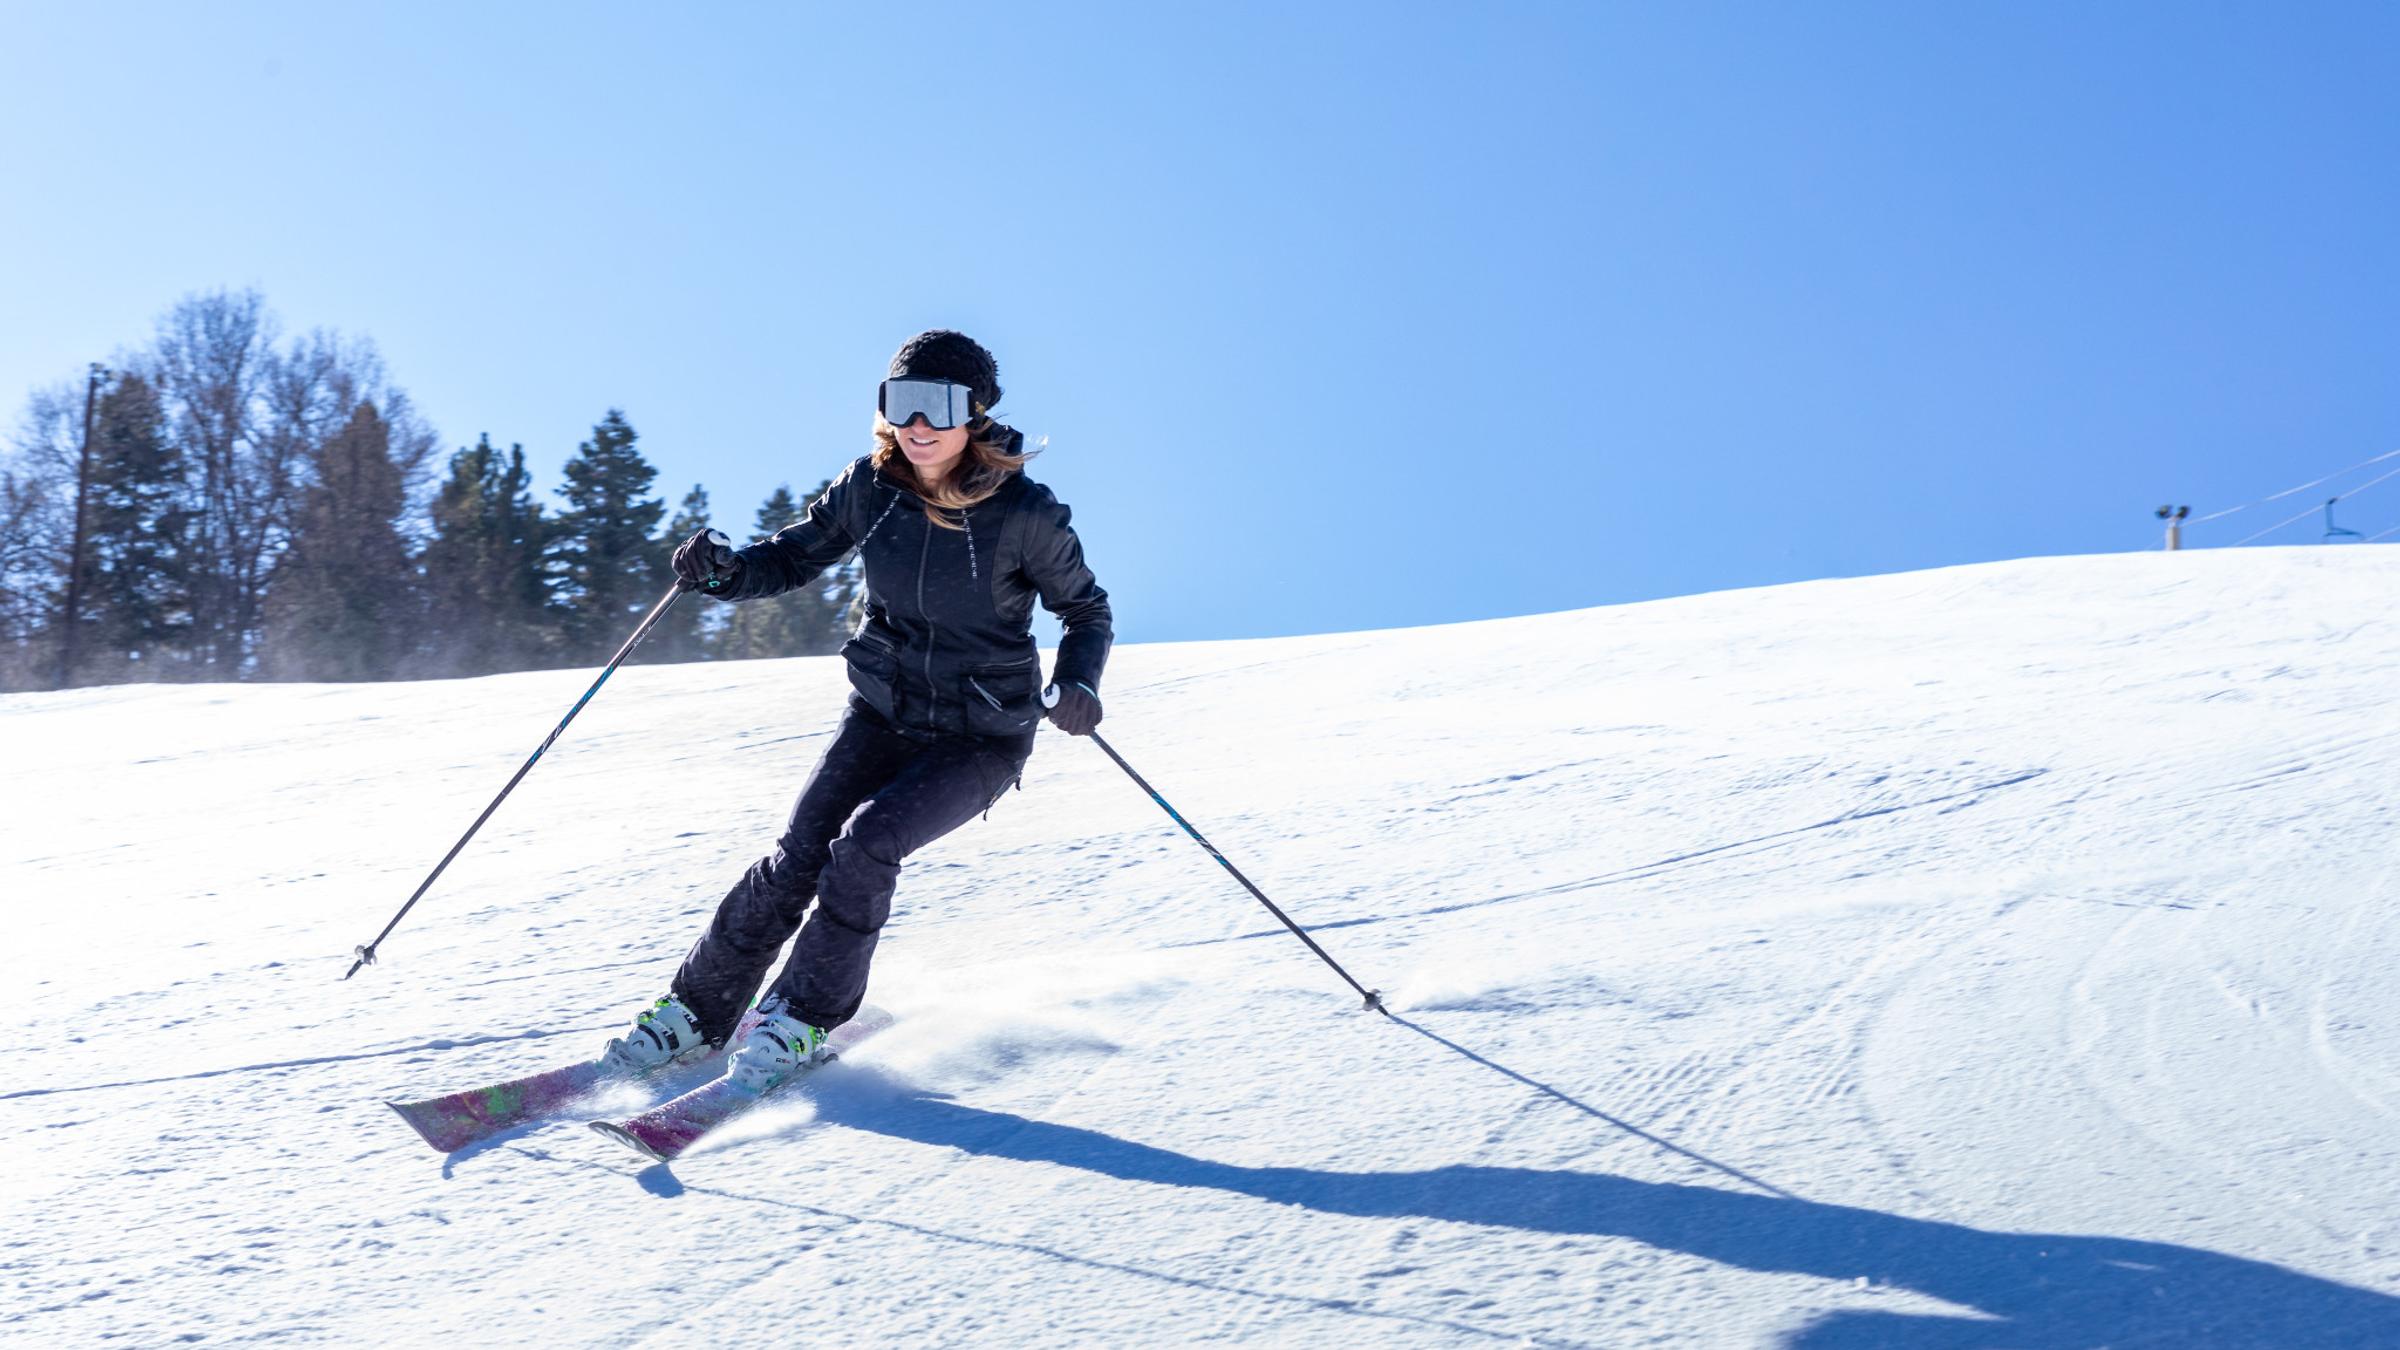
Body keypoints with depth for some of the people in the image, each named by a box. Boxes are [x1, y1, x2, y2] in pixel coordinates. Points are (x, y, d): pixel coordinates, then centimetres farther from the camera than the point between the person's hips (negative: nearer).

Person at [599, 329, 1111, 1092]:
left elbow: (1087, 611, -4)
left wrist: (1078, 684, -23)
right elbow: (794, 558, 5)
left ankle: (798, 1025, -5)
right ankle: (694, 1014, 9)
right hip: (883, 713, 4)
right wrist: (725, 572, -15)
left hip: (981, 737, -3)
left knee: (862, 847, -23)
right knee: (796, 858, -9)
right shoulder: (871, 486, -8)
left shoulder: (1024, 514, -18)